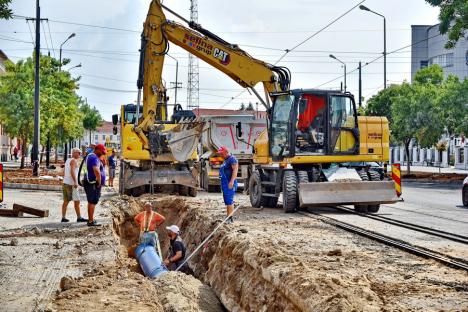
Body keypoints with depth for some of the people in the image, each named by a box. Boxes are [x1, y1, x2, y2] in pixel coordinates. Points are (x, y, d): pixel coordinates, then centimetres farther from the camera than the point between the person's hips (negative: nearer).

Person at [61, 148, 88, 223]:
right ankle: (79, 217, -1)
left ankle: (63, 218, 7)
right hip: (71, 184, -9)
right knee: (76, 201, -4)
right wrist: (75, 182, -27)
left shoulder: (68, 160, 17)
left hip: (65, 183, 9)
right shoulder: (73, 161, -12)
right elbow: (72, 171, -24)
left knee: (66, 201, 9)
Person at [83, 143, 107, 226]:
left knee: (91, 202, 17)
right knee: (93, 202, -9)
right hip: (93, 183, -11)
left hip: (90, 182, 11)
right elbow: (96, 171, -33)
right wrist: (99, 182, -23)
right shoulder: (94, 158, -17)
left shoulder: (90, 156, 17)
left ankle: (90, 219, 24)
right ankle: (91, 221, -10)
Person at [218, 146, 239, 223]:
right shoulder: (226, 160, 21)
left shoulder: (232, 159, -11)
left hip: (230, 184, -11)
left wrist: (232, 181, -29)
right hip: (225, 183, 11)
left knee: (229, 200, -13)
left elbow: (235, 170, -22)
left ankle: (230, 218, -15)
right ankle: (229, 217, 13)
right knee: (227, 201, 10)